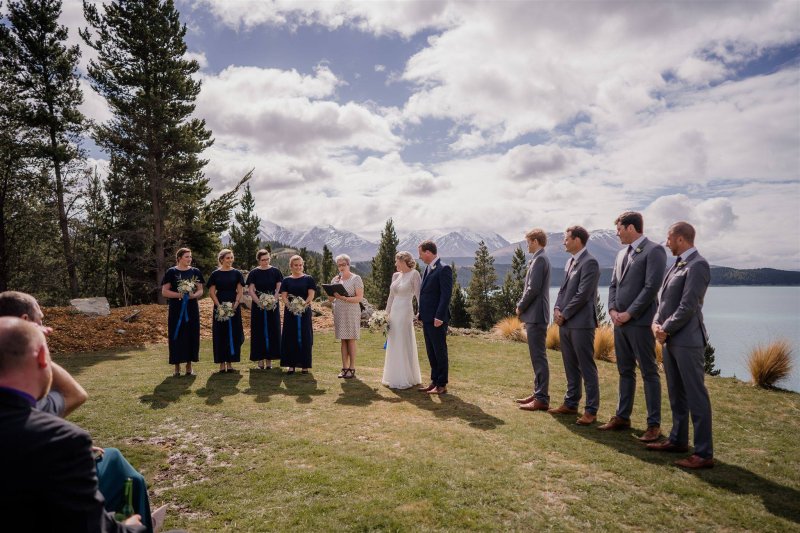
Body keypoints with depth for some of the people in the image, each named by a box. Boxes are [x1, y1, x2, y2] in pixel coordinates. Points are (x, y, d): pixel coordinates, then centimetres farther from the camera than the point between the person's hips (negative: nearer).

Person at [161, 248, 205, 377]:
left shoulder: (196, 272, 7)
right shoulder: (171, 272, -1)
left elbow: (200, 291, 6)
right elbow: (164, 291, -4)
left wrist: (194, 295, -15)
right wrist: (179, 294, -19)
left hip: (192, 310, 3)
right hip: (176, 310, -2)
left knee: (191, 336, 4)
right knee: (177, 337, 0)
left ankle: (189, 366, 14)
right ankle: (177, 367, 9)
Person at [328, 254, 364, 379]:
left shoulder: (356, 278, -3)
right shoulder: (336, 279, 12)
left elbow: (359, 297, -12)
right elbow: (330, 299, 11)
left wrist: (344, 298, -23)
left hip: (351, 312, -5)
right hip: (339, 312, 5)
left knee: (351, 340, -2)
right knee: (343, 340, 7)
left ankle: (352, 368, 3)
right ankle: (344, 367, 11)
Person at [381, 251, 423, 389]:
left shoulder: (414, 274, -8)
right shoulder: (395, 275, 12)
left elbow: (419, 295, -12)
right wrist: (386, 313, 15)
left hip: (405, 312, -7)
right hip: (394, 312, 7)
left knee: (404, 344, -2)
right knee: (393, 345, 12)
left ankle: (406, 379, 9)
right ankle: (394, 377, 24)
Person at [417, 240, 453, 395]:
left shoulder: (444, 269, -14)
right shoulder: (428, 268, 14)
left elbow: (446, 294, -19)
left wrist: (439, 317, -21)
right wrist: (421, 313, 13)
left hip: (437, 319, -9)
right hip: (427, 318, 9)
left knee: (440, 352, 1)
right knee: (431, 352, 15)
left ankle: (442, 385, 10)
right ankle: (434, 381, 25)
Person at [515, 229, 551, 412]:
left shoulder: (540, 259, -14)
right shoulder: (539, 258, 16)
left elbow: (534, 289, -20)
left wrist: (520, 307, -8)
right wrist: (522, 306, 10)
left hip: (536, 315, -10)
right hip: (534, 315, 10)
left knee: (539, 357, -6)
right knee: (537, 357, 15)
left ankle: (542, 399, -1)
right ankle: (538, 393, 23)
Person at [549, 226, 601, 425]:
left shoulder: (589, 262, -12)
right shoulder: (570, 261, 16)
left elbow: (583, 295, -17)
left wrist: (564, 314, -11)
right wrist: (557, 309, 3)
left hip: (581, 323, -9)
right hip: (565, 323, 9)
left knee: (587, 368, -1)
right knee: (570, 367, 16)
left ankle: (591, 410, 7)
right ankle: (571, 403, 26)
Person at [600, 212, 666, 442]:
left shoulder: (654, 250, -9)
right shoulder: (622, 253, 16)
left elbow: (652, 287, -16)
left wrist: (629, 313, -15)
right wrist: (612, 309, 2)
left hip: (640, 322, -8)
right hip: (620, 321, 8)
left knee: (649, 372, 1)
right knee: (625, 371, 15)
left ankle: (654, 424, 9)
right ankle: (622, 417, 24)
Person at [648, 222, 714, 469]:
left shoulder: (697, 265, -14)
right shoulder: (677, 264, 15)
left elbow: (688, 306, -19)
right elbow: (664, 298, 16)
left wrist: (666, 329, -12)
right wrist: (656, 324, 1)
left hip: (686, 340, -9)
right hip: (670, 339, 9)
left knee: (696, 395, -3)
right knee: (676, 393, 18)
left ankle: (704, 453, 5)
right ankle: (678, 440, 30)